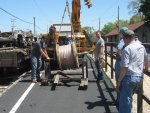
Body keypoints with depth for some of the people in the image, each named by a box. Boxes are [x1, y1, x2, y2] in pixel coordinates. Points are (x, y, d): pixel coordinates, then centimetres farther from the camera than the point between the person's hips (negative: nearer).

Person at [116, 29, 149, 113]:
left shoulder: (127, 49, -11)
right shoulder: (142, 47, 11)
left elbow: (124, 67, -17)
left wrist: (119, 81, -11)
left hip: (129, 77, -7)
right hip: (140, 77, 7)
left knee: (125, 101, 0)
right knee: (128, 98, 24)